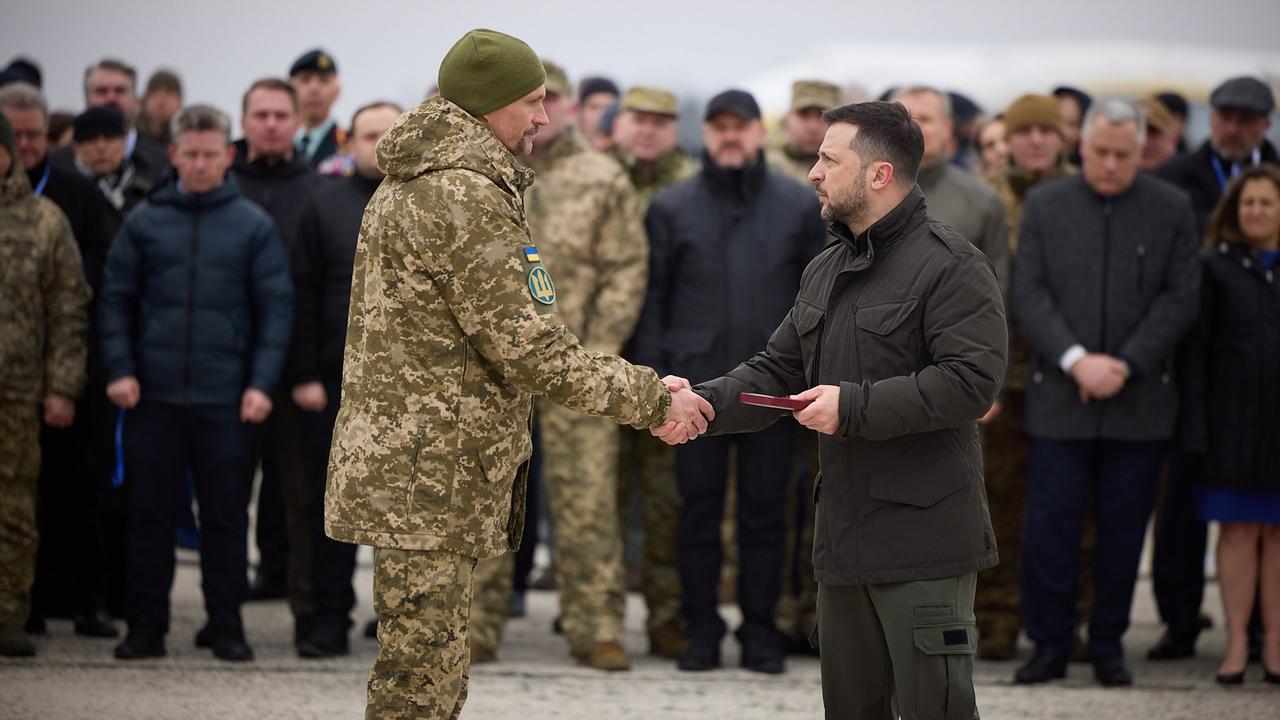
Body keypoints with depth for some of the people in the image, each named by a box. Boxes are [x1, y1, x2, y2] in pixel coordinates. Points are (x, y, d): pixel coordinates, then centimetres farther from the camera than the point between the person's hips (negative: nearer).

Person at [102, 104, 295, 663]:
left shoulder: (253, 227, 3)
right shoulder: (144, 222, 6)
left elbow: (276, 307, 1)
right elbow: (116, 298, 7)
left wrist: (262, 382, -7)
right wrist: (119, 369, -4)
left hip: (227, 399, -1)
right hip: (154, 394, 1)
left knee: (226, 516, 4)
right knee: (150, 512, 4)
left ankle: (226, 625, 12)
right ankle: (146, 625, 11)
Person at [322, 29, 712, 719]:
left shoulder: (412, 184, 17)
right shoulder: (466, 199, -18)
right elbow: (526, 350, -19)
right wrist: (652, 400, -11)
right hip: (428, 477, -11)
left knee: (435, 663, 17)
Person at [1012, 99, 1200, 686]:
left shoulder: (1171, 209, 4)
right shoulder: (1045, 205, 5)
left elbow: (1180, 299, 0)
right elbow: (1028, 295, -1)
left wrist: (1126, 365, -10)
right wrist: (1077, 361, -13)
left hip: (1139, 401, 0)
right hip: (1060, 398, 0)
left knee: (1123, 529, 5)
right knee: (1050, 526, -4)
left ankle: (1108, 646, 15)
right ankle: (1050, 644, 6)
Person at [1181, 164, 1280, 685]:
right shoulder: (1216, 266, 4)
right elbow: (1196, 348, 1)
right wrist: (1197, 424, -6)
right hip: (1233, 420, -1)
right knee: (1238, 530, 0)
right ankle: (1236, 641, 4)